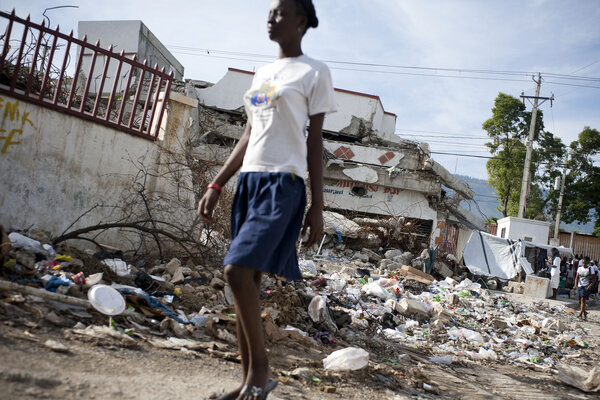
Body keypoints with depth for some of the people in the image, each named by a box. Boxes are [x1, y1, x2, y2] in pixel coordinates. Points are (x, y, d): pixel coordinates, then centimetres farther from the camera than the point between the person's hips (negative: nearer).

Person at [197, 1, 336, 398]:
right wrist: (217, 185, 16)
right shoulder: (262, 72, 21)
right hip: (249, 180, 7)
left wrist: (318, 205, -7)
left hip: (283, 182, -7)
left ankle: (260, 366, -1)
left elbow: (315, 141, -2)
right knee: (247, 279, 5)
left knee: (238, 270, -19)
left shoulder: (314, 72, 2)